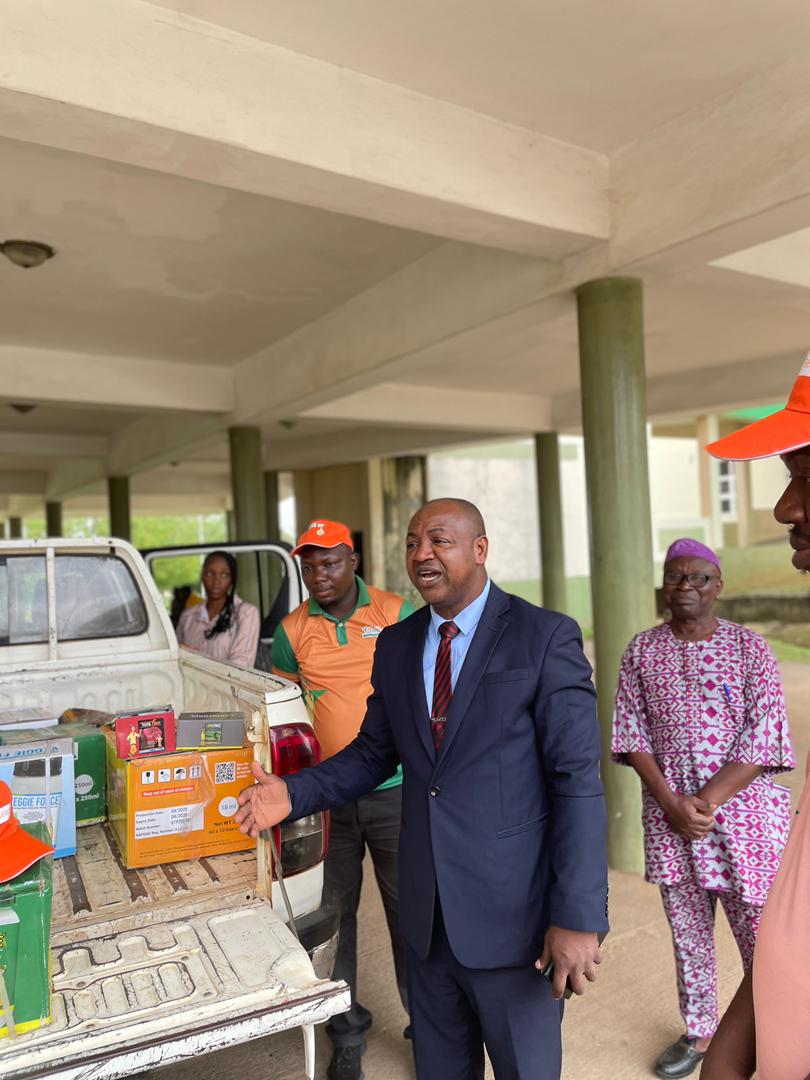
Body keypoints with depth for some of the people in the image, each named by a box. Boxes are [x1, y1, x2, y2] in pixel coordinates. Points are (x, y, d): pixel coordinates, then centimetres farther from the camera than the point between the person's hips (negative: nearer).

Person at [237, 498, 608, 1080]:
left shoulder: (546, 638, -13)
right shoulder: (395, 645, 4)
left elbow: (578, 781, -15)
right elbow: (374, 752, 12)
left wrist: (579, 918, -17)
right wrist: (294, 793, -2)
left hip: (510, 911, -5)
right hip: (427, 912, 5)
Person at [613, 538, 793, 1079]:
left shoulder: (751, 648, -6)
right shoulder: (642, 651, 0)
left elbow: (763, 740, -10)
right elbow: (632, 734, 0)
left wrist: (707, 802, -16)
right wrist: (672, 804, -10)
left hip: (743, 814, -2)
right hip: (670, 817, 2)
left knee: (762, 934, 6)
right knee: (688, 932, 16)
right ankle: (699, 1032, 36)